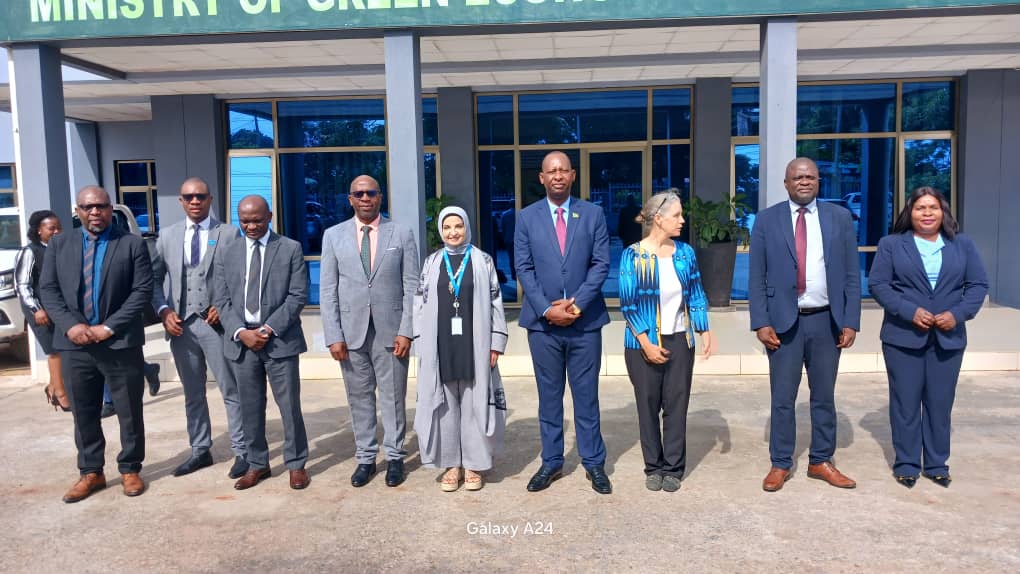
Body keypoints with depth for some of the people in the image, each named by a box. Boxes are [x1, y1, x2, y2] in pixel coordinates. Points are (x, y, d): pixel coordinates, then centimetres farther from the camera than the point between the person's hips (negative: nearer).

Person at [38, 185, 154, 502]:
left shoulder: (133, 244, 0)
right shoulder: (59, 244, 10)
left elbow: (142, 291, -7)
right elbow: (48, 289, 5)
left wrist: (109, 327, -14)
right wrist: (70, 324, -11)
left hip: (121, 343, -3)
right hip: (75, 343, 3)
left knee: (130, 412, 6)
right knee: (84, 414, 12)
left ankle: (130, 469, 21)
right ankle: (91, 472, 26)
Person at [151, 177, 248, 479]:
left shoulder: (229, 233, 0)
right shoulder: (167, 236, 11)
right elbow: (155, 278, 10)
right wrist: (164, 310, -5)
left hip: (216, 322, -4)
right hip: (181, 324, 4)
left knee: (231, 391, 1)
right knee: (192, 394, 14)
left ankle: (241, 452, 10)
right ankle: (200, 451, 26)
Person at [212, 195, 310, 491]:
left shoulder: (291, 249, 0)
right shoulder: (226, 252, 9)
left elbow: (298, 296, -6)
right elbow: (221, 300, 5)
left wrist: (268, 329, -13)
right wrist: (241, 332, -9)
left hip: (280, 340, -3)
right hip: (241, 341, 3)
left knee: (290, 405, 3)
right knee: (250, 408, 11)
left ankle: (296, 464, 18)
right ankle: (257, 464, 25)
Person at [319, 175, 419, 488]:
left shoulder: (402, 233, 3)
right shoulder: (333, 235, 6)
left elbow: (412, 286, 0)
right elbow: (327, 290, 4)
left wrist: (406, 331, -7)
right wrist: (334, 336, -3)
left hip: (391, 330, -1)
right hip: (351, 331, 1)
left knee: (393, 397, 6)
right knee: (359, 398, 9)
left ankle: (394, 457, 19)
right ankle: (365, 458, 21)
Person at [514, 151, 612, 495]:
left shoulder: (593, 214, 4)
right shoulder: (527, 217, 4)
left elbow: (601, 264, -1)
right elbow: (524, 268, 0)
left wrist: (577, 304, -13)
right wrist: (546, 309, -11)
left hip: (585, 320, 0)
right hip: (543, 322, 1)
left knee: (586, 395, 7)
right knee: (549, 396, 9)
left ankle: (594, 463, 18)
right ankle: (551, 462, 21)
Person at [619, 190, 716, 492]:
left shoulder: (685, 253, 3)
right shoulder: (633, 255, -8)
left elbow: (696, 295, 9)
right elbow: (628, 303, -10)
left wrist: (705, 330, -4)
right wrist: (646, 343, -14)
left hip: (679, 341, 3)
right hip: (644, 343, -3)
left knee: (676, 405, 6)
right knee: (648, 406, 8)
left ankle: (673, 468, 19)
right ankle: (654, 467, 23)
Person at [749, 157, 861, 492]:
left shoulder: (840, 217, 5)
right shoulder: (766, 220, 0)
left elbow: (852, 275, 4)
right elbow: (756, 278, -1)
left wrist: (851, 322, -2)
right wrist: (761, 323, -8)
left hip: (827, 320, 2)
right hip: (784, 321, -2)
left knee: (824, 396, 12)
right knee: (782, 398, 5)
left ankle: (821, 462, 26)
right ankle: (780, 465, 17)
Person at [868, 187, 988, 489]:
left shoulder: (963, 245, 10)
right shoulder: (891, 244, 4)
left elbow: (978, 284, 6)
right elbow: (878, 283, -4)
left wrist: (958, 314, -11)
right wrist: (910, 312, -16)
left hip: (948, 338, 2)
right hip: (904, 337, -2)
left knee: (940, 403, 8)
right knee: (905, 403, 3)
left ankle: (937, 464, 21)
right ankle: (906, 464, 14)